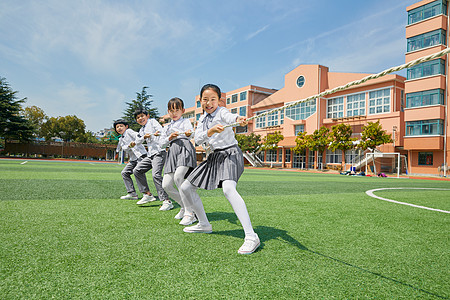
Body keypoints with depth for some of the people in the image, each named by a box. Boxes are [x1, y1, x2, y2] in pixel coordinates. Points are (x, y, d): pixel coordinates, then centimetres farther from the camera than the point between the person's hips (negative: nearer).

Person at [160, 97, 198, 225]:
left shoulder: (185, 121, 13)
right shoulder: (166, 127, 28)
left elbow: (191, 132, -9)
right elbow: (162, 144, 19)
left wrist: (188, 133, -34)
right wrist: (170, 137, -2)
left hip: (185, 148, -6)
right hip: (172, 151, 6)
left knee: (178, 176, -29)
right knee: (166, 185, -4)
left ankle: (190, 213, -22)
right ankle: (184, 206, 18)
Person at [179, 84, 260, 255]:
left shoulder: (221, 112, -5)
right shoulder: (202, 119, 13)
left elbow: (229, 117, -31)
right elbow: (197, 139, -3)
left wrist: (239, 118, -55)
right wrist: (211, 131, -23)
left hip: (230, 154, -8)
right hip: (214, 157, 8)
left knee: (228, 189, -34)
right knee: (185, 188, 9)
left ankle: (251, 236, -35)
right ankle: (204, 224, 24)